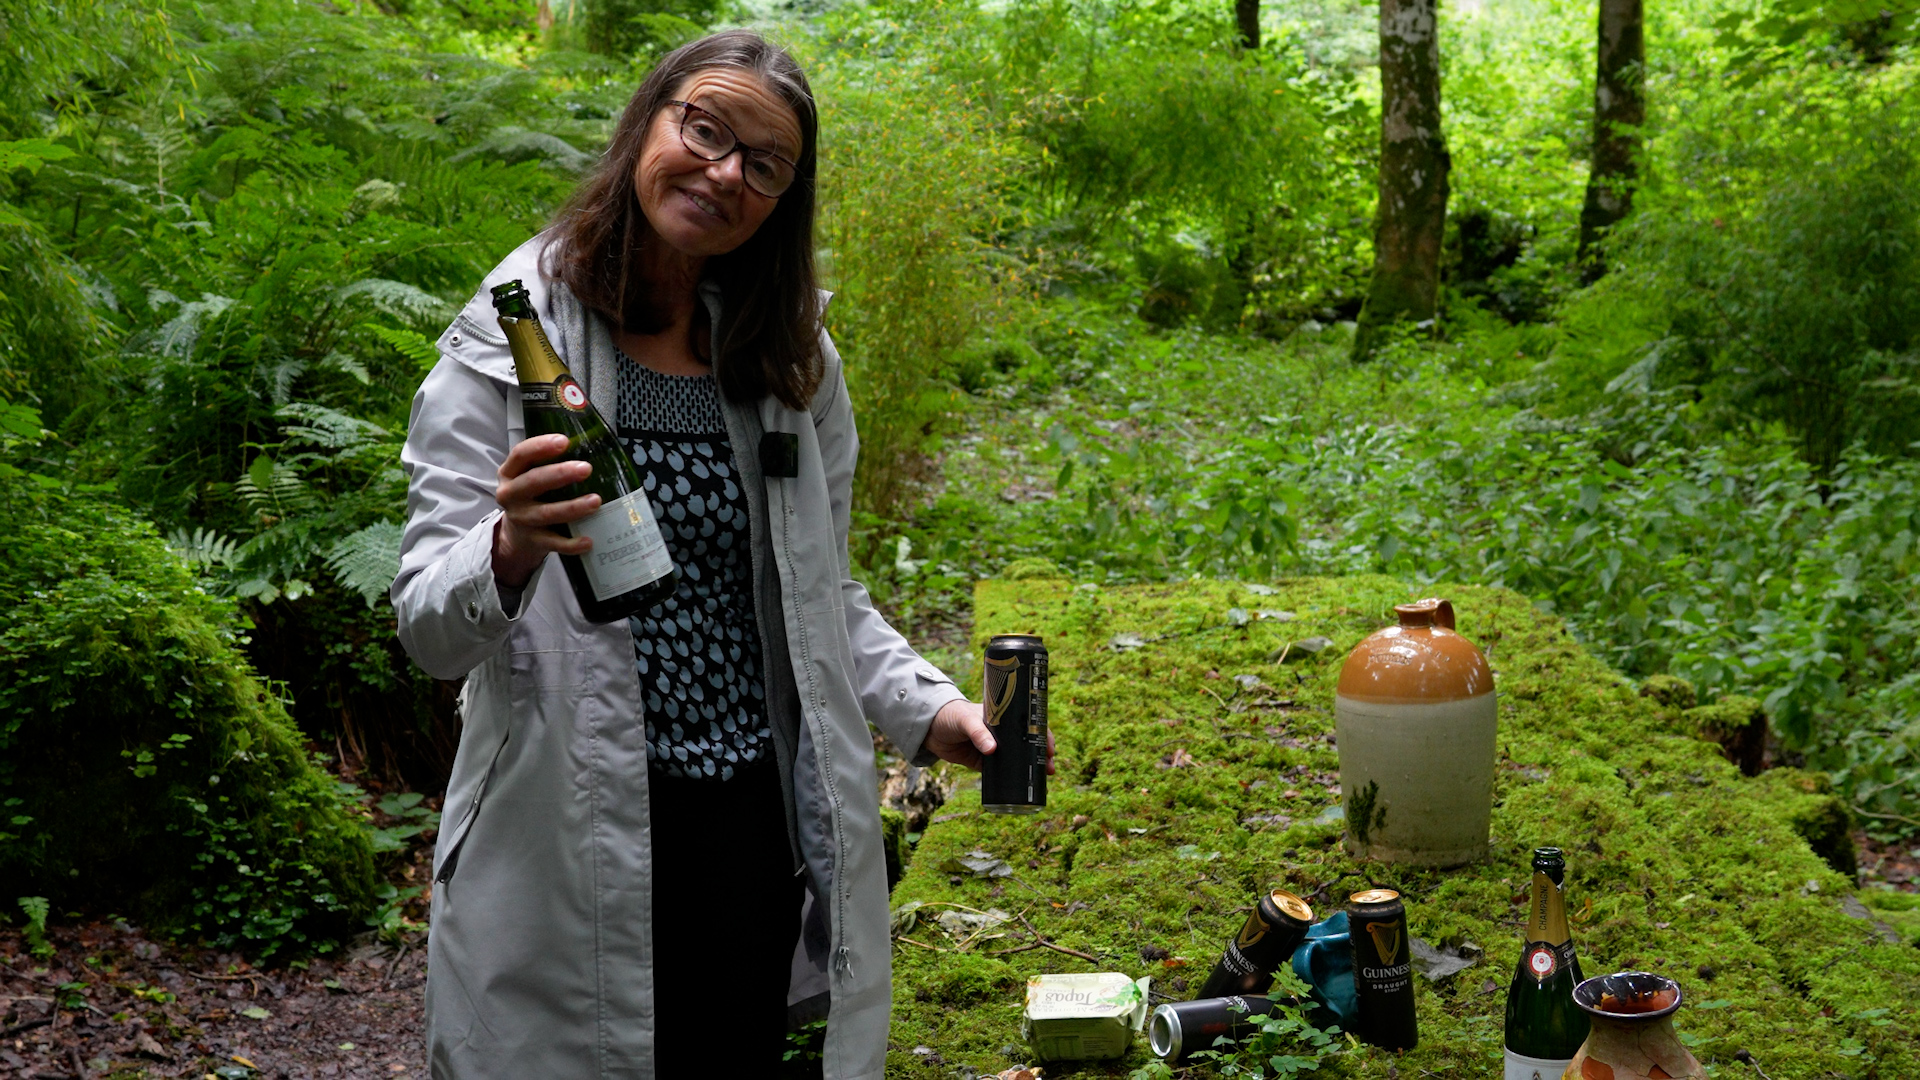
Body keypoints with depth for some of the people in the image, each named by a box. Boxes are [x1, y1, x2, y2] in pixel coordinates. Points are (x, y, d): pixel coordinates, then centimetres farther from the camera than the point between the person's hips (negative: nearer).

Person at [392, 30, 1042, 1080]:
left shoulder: (790, 360, 6)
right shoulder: (510, 342, -8)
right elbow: (429, 630, -13)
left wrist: (926, 707, 0)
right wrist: (510, 552, -34)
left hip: (758, 826, 4)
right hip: (577, 843, -4)